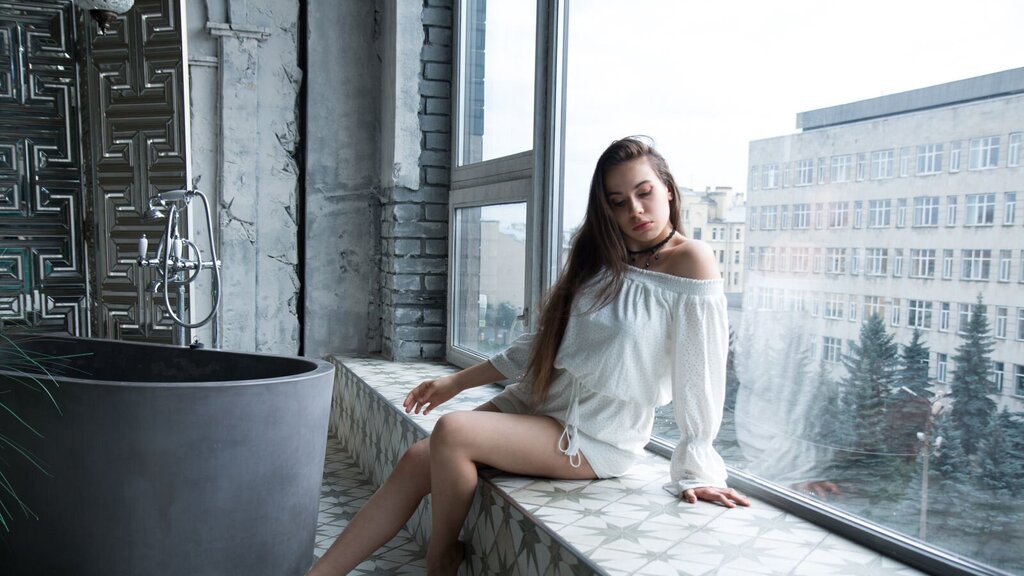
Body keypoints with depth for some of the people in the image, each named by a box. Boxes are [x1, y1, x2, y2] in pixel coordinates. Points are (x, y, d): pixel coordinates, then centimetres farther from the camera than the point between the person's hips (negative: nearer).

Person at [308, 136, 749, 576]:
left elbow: (699, 374, -15)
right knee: (417, 461, -10)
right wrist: (456, 381, 12)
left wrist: (697, 472, -14)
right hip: (538, 401, 7)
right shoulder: (601, 258, 8)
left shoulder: (691, 262, -14)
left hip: (597, 439, -6)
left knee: (452, 432, -25)